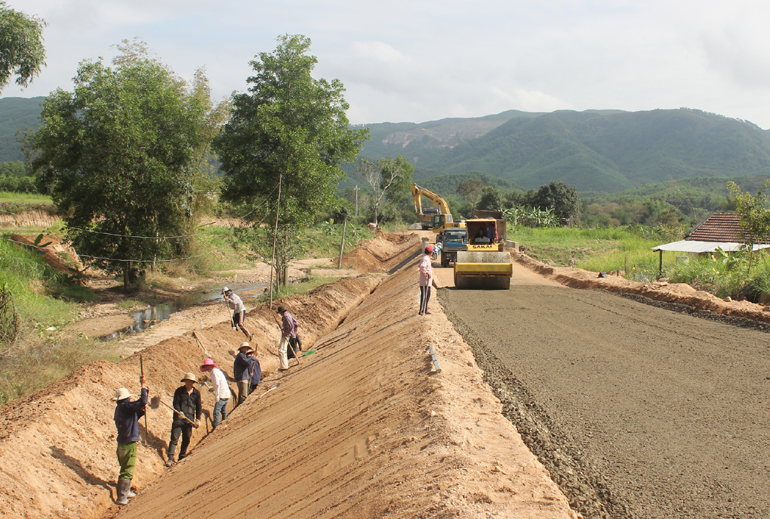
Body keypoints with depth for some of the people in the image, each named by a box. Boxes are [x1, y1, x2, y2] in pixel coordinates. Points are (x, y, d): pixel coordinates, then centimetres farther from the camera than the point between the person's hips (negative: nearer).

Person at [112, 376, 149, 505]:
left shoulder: (119, 408, 13)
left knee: (126, 469, 24)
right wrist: (144, 387, -18)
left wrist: (141, 411, 16)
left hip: (122, 443, 10)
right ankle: (121, 497, -3)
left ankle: (126, 491, 36)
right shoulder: (126, 406, -16)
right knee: (127, 471, -5)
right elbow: (142, 402, -28)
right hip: (129, 444, -10)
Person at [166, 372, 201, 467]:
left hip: (189, 419, 3)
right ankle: (170, 458, -9)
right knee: (174, 437, -9)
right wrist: (179, 412, -24)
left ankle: (182, 458, 22)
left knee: (187, 439, 9)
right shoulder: (179, 391, 0)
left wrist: (198, 419, 6)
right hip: (178, 418, -3)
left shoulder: (196, 393, 8)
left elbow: (198, 407, 13)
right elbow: (176, 403, -6)